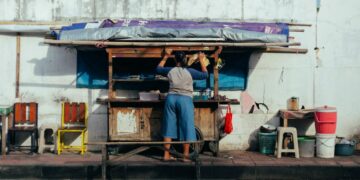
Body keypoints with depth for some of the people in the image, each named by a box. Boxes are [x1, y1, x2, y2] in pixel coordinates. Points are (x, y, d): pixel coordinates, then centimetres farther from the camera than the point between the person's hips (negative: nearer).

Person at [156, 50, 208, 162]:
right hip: (185, 100, -3)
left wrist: (165, 57, 30)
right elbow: (205, 75, 6)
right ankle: (186, 156, 2)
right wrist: (202, 60, 13)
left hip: (171, 98, 4)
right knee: (186, 128, 2)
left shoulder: (170, 71, 4)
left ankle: (166, 155, 11)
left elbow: (158, 69, 23)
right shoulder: (190, 72, -4)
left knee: (169, 127, 9)